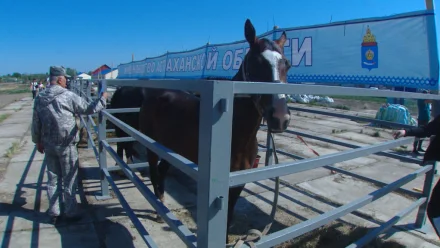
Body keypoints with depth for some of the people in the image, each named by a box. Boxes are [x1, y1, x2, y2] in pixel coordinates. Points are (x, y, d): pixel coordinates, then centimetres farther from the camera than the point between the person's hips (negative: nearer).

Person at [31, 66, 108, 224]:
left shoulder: (39, 99, 4)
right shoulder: (69, 96, -14)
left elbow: (36, 124, 10)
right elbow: (88, 109, -6)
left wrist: (38, 141, 22)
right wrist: (102, 99, 8)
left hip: (48, 146, 6)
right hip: (66, 146, -5)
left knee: (53, 179, 15)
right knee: (69, 180, 7)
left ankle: (53, 214, 24)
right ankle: (70, 213, 17)